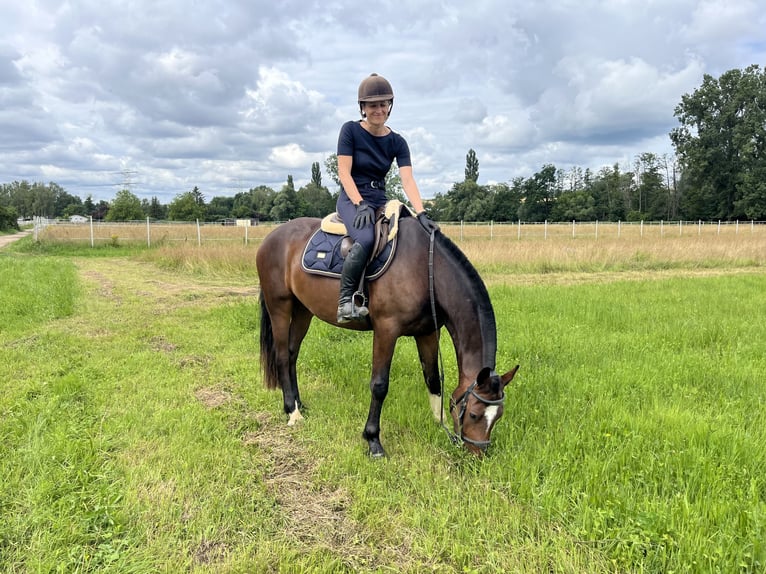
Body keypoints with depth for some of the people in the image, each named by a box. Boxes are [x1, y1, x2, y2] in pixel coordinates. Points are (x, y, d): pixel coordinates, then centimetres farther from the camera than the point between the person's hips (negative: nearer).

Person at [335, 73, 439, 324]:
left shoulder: (397, 142, 6)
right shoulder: (350, 130, -3)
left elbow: (408, 180, -6)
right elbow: (344, 173, -9)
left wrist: (421, 213, -21)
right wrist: (360, 204, -22)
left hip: (380, 201, 5)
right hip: (351, 199, -5)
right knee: (366, 239, -36)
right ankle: (345, 300, -22)